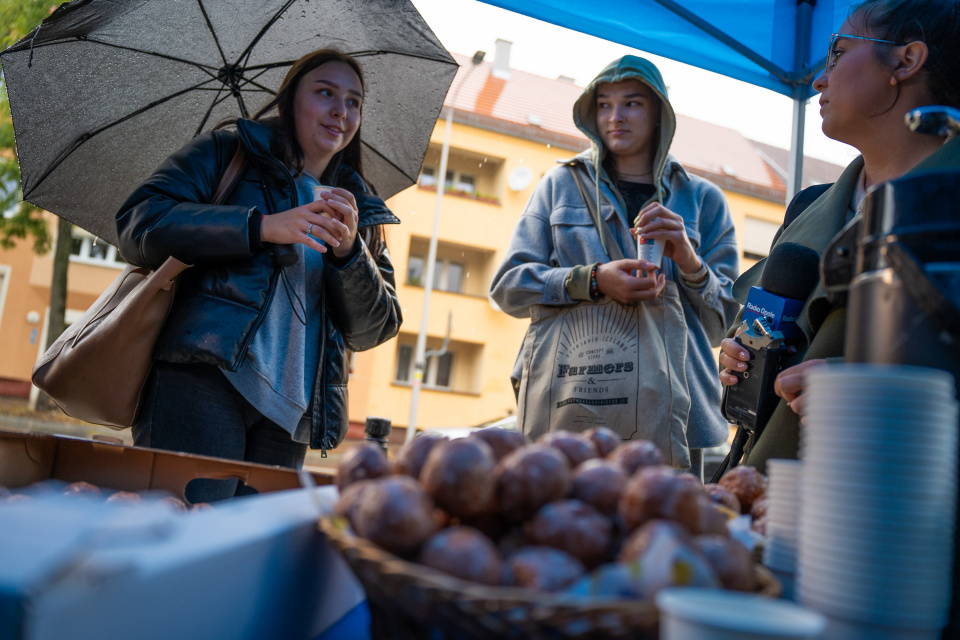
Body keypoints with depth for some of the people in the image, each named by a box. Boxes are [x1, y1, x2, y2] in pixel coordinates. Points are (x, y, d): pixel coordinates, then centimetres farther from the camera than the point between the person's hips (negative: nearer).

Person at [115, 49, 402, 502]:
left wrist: (349, 251, -6)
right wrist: (263, 227, -13)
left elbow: (372, 331, 13)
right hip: (203, 380, -4)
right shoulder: (229, 151, 11)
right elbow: (138, 224, -4)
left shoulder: (360, 208, 21)